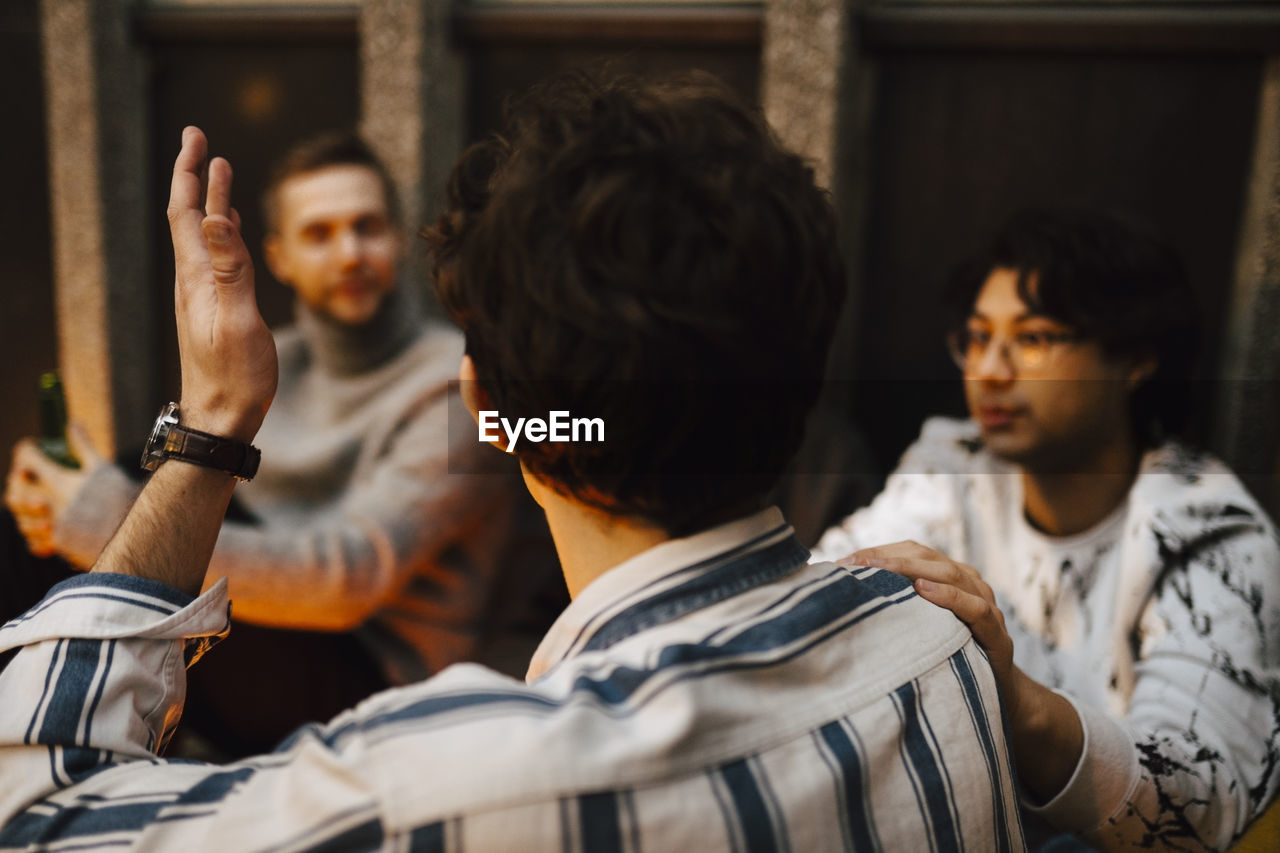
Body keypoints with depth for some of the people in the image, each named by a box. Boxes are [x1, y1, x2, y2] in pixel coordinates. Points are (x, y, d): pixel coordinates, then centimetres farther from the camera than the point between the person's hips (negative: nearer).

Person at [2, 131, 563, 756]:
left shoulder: (459, 388, -16)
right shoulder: (268, 368, 10)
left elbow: (353, 576, -25)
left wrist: (108, 521, -24)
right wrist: (65, 511, -14)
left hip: (389, 677, -7)